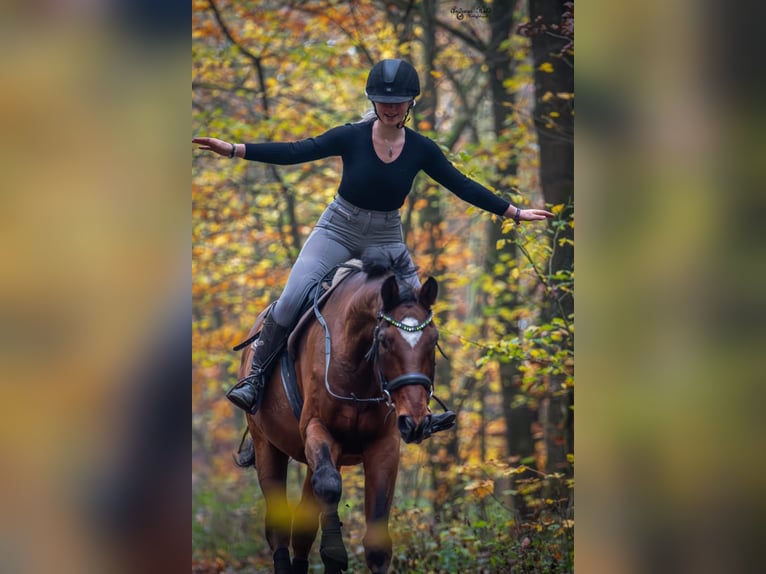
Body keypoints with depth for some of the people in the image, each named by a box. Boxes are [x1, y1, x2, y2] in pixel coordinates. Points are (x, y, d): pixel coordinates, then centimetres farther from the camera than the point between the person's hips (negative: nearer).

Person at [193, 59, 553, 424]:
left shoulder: (421, 149, -5)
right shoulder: (353, 137, -12)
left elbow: (462, 186, 2)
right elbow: (295, 152, -16)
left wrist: (515, 213, 3)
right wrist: (233, 150, -24)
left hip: (386, 239, 2)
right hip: (338, 229, -2)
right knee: (291, 299, -19)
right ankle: (255, 377, -6)